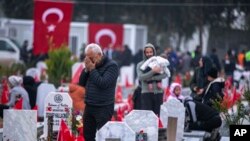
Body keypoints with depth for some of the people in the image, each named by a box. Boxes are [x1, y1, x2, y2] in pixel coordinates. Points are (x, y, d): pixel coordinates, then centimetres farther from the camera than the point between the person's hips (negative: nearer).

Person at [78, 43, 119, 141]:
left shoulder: (112, 66, -9)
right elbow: (81, 83, 11)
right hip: (89, 107, 7)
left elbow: (103, 83, -21)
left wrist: (92, 69, -15)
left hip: (103, 108, -7)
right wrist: (86, 69, -4)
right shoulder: (91, 65, 10)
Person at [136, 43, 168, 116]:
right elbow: (140, 77, -10)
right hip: (146, 93, -2)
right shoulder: (140, 65, 6)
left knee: (157, 115, 2)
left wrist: (152, 78, -16)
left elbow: (165, 74, -7)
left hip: (158, 92, 2)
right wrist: (153, 71, -20)